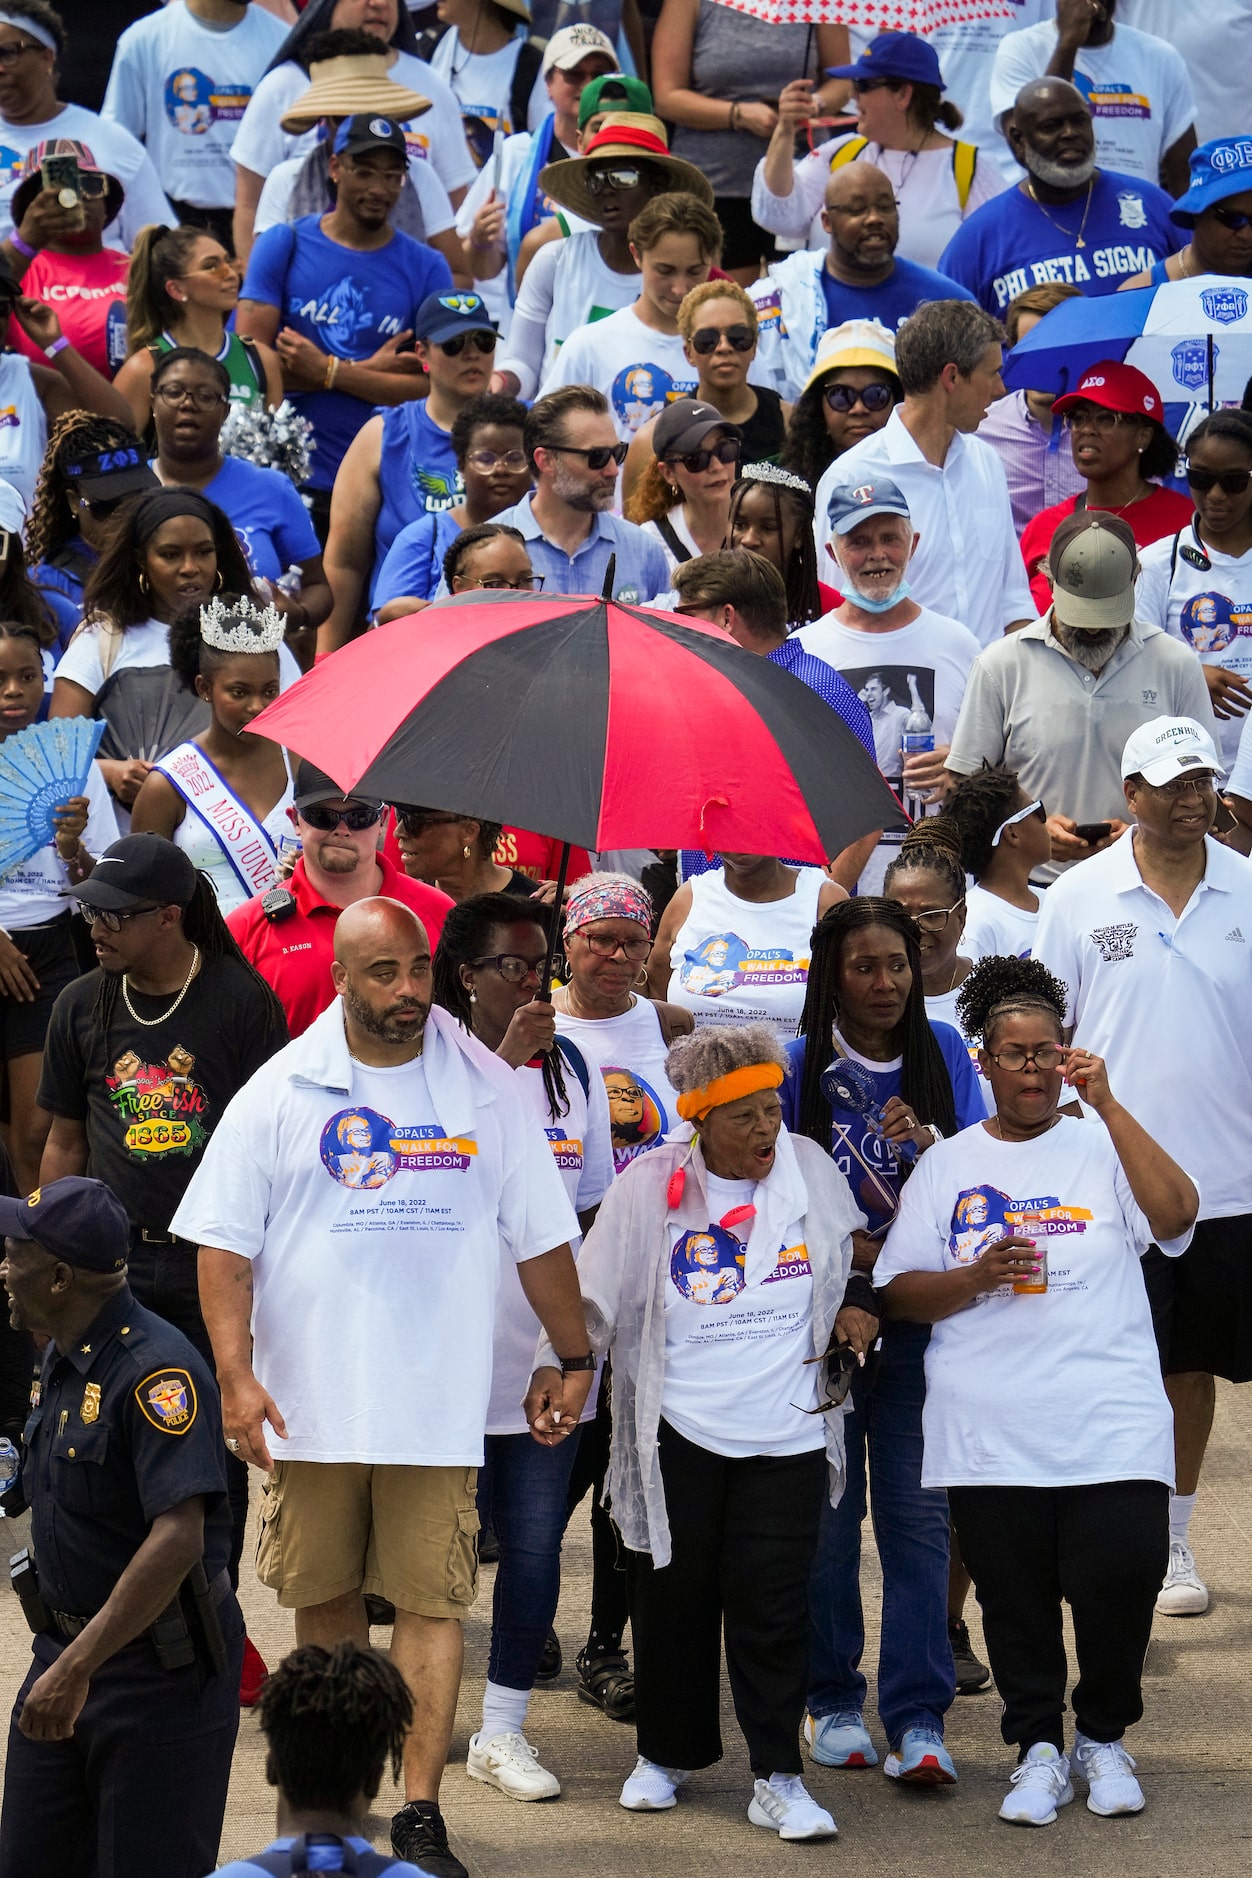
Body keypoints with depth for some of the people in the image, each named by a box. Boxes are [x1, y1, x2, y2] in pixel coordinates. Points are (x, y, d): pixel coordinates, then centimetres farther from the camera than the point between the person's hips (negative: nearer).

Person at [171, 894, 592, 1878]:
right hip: (311, 1405, 0)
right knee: (325, 1599, 9)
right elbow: (225, 1243, 1)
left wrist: (575, 1360, 10)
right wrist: (236, 1374, -9)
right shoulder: (282, 1092, 1)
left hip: (439, 1404, 0)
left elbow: (541, 1236, 11)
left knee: (434, 1602, -5)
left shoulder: (486, 1087, 4)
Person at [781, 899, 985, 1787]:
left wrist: (928, 1143, -17)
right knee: (828, 1510, 4)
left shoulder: (943, 1053, 4)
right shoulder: (800, 1065, -2)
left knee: (918, 1513, -3)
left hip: (921, 1317, 1)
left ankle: (918, 1717, -3)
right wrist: (855, 1250, -15)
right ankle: (832, 1699, 17)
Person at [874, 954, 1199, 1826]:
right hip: (990, 1424, 2)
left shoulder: (1102, 1149, 8)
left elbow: (1177, 1214, -11)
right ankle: (1038, 1748, 18)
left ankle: (1104, 1737, 10)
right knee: (1015, 1598, 3)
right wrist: (977, 1278, -11)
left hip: (1112, 1419, -1)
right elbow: (900, 1294, 9)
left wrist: (1108, 1105, -13)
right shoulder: (949, 1166, 12)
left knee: (1122, 1573, -12)